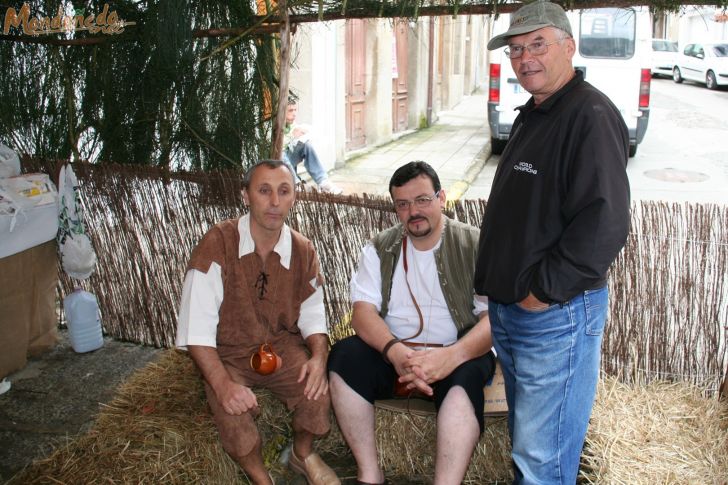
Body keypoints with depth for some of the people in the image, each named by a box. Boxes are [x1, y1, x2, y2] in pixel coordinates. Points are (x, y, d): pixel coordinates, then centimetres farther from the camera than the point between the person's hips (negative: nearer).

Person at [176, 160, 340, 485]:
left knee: (318, 392, -22)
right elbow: (196, 327, -19)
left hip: (283, 347, 3)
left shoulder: (303, 251, -3)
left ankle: (303, 455, 14)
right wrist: (222, 384, -30)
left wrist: (319, 356, -16)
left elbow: (313, 314, 5)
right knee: (234, 413, -29)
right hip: (228, 356, -3)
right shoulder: (217, 244, -17)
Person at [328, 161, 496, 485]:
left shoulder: (474, 246, -4)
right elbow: (363, 310, -5)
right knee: (343, 355, -24)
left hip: (457, 353, -2)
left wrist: (450, 357, -31)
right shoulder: (380, 248, 5)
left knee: (466, 375, -35)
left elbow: (494, 318, -12)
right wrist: (395, 352, -26)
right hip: (392, 352, 3)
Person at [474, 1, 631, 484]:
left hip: (557, 313, -9)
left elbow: (605, 223, -25)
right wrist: (505, 289, 15)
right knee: (524, 439, 23)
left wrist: (544, 291, -18)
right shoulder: (532, 116, 15)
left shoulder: (591, 115, -16)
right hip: (510, 309, 10)